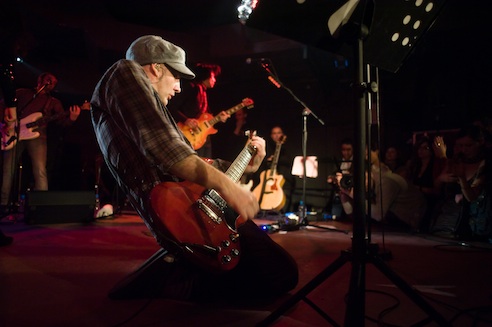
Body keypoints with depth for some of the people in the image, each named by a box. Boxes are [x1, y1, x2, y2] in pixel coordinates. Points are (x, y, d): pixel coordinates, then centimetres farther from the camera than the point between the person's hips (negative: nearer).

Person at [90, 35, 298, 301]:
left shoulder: (145, 100, 26)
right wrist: (225, 184, -24)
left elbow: (189, 163, 22)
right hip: (181, 209, -11)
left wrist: (246, 165, 21)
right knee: (281, 272, -4)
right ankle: (172, 280, -4)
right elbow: (163, 147, -21)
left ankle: (175, 265, 15)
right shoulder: (127, 73, -3)